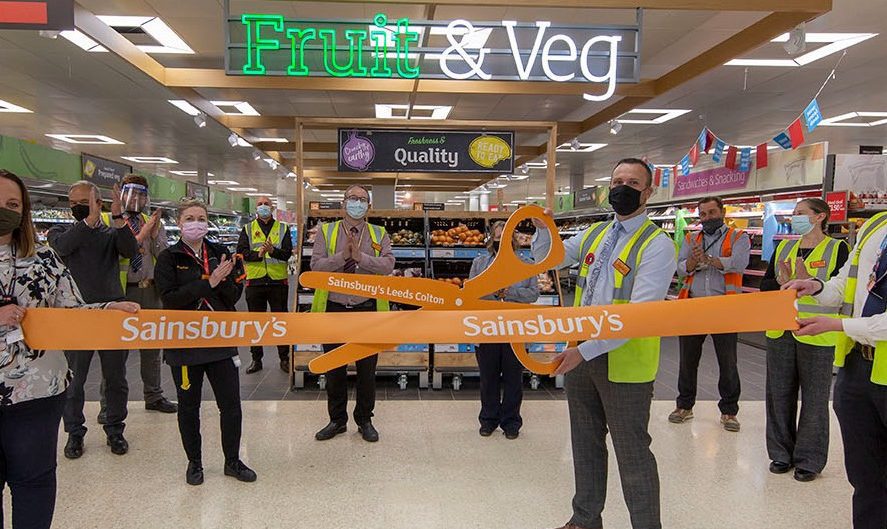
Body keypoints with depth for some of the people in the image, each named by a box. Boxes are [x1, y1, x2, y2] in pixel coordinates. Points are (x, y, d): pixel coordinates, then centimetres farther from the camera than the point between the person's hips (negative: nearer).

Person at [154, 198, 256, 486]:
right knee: (188, 406, 12)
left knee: (231, 404, 6)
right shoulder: (168, 258, -4)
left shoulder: (219, 253, 5)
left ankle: (232, 460, 25)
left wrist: (224, 279, -20)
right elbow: (170, 299, -17)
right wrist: (209, 283, -23)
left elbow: (234, 295, 1)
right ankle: (194, 462, 32)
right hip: (184, 342, -2)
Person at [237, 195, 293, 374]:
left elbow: (287, 253, -6)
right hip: (255, 281, 1)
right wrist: (257, 254, -20)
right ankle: (256, 359, 21)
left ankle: (284, 358, 17)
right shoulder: (248, 229, 8)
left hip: (278, 281, -1)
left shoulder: (283, 228, 6)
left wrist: (273, 250, -24)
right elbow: (241, 252, -3)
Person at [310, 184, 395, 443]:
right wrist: (342, 255, -19)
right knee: (334, 368, 11)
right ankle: (337, 420, 28)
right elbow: (316, 265, -7)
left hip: (367, 309, 0)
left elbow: (388, 265, -11)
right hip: (333, 309, 1)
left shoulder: (379, 234, 5)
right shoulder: (326, 231, 5)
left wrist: (360, 256, -21)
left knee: (367, 369, 9)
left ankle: (364, 420, 26)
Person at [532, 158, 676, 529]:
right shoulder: (595, 234, 8)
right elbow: (548, 258, 16)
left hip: (624, 363, -7)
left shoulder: (657, 245, -14)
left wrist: (585, 350, -27)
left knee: (632, 454, 6)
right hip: (580, 355, 7)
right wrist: (543, 229, -5)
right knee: (586, 444, 20)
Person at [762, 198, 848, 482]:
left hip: (816, 335, -4)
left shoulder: (837, 248, -3)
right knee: (779, 394, 10)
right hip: (780, 332, 5)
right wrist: (781, 281, -11)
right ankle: (781, 453, 24)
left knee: (814, 398, 4)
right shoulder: (784, 247, 11)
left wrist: (810, 282, -25)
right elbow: (765, 286, 9)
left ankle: (809, 460, 18)